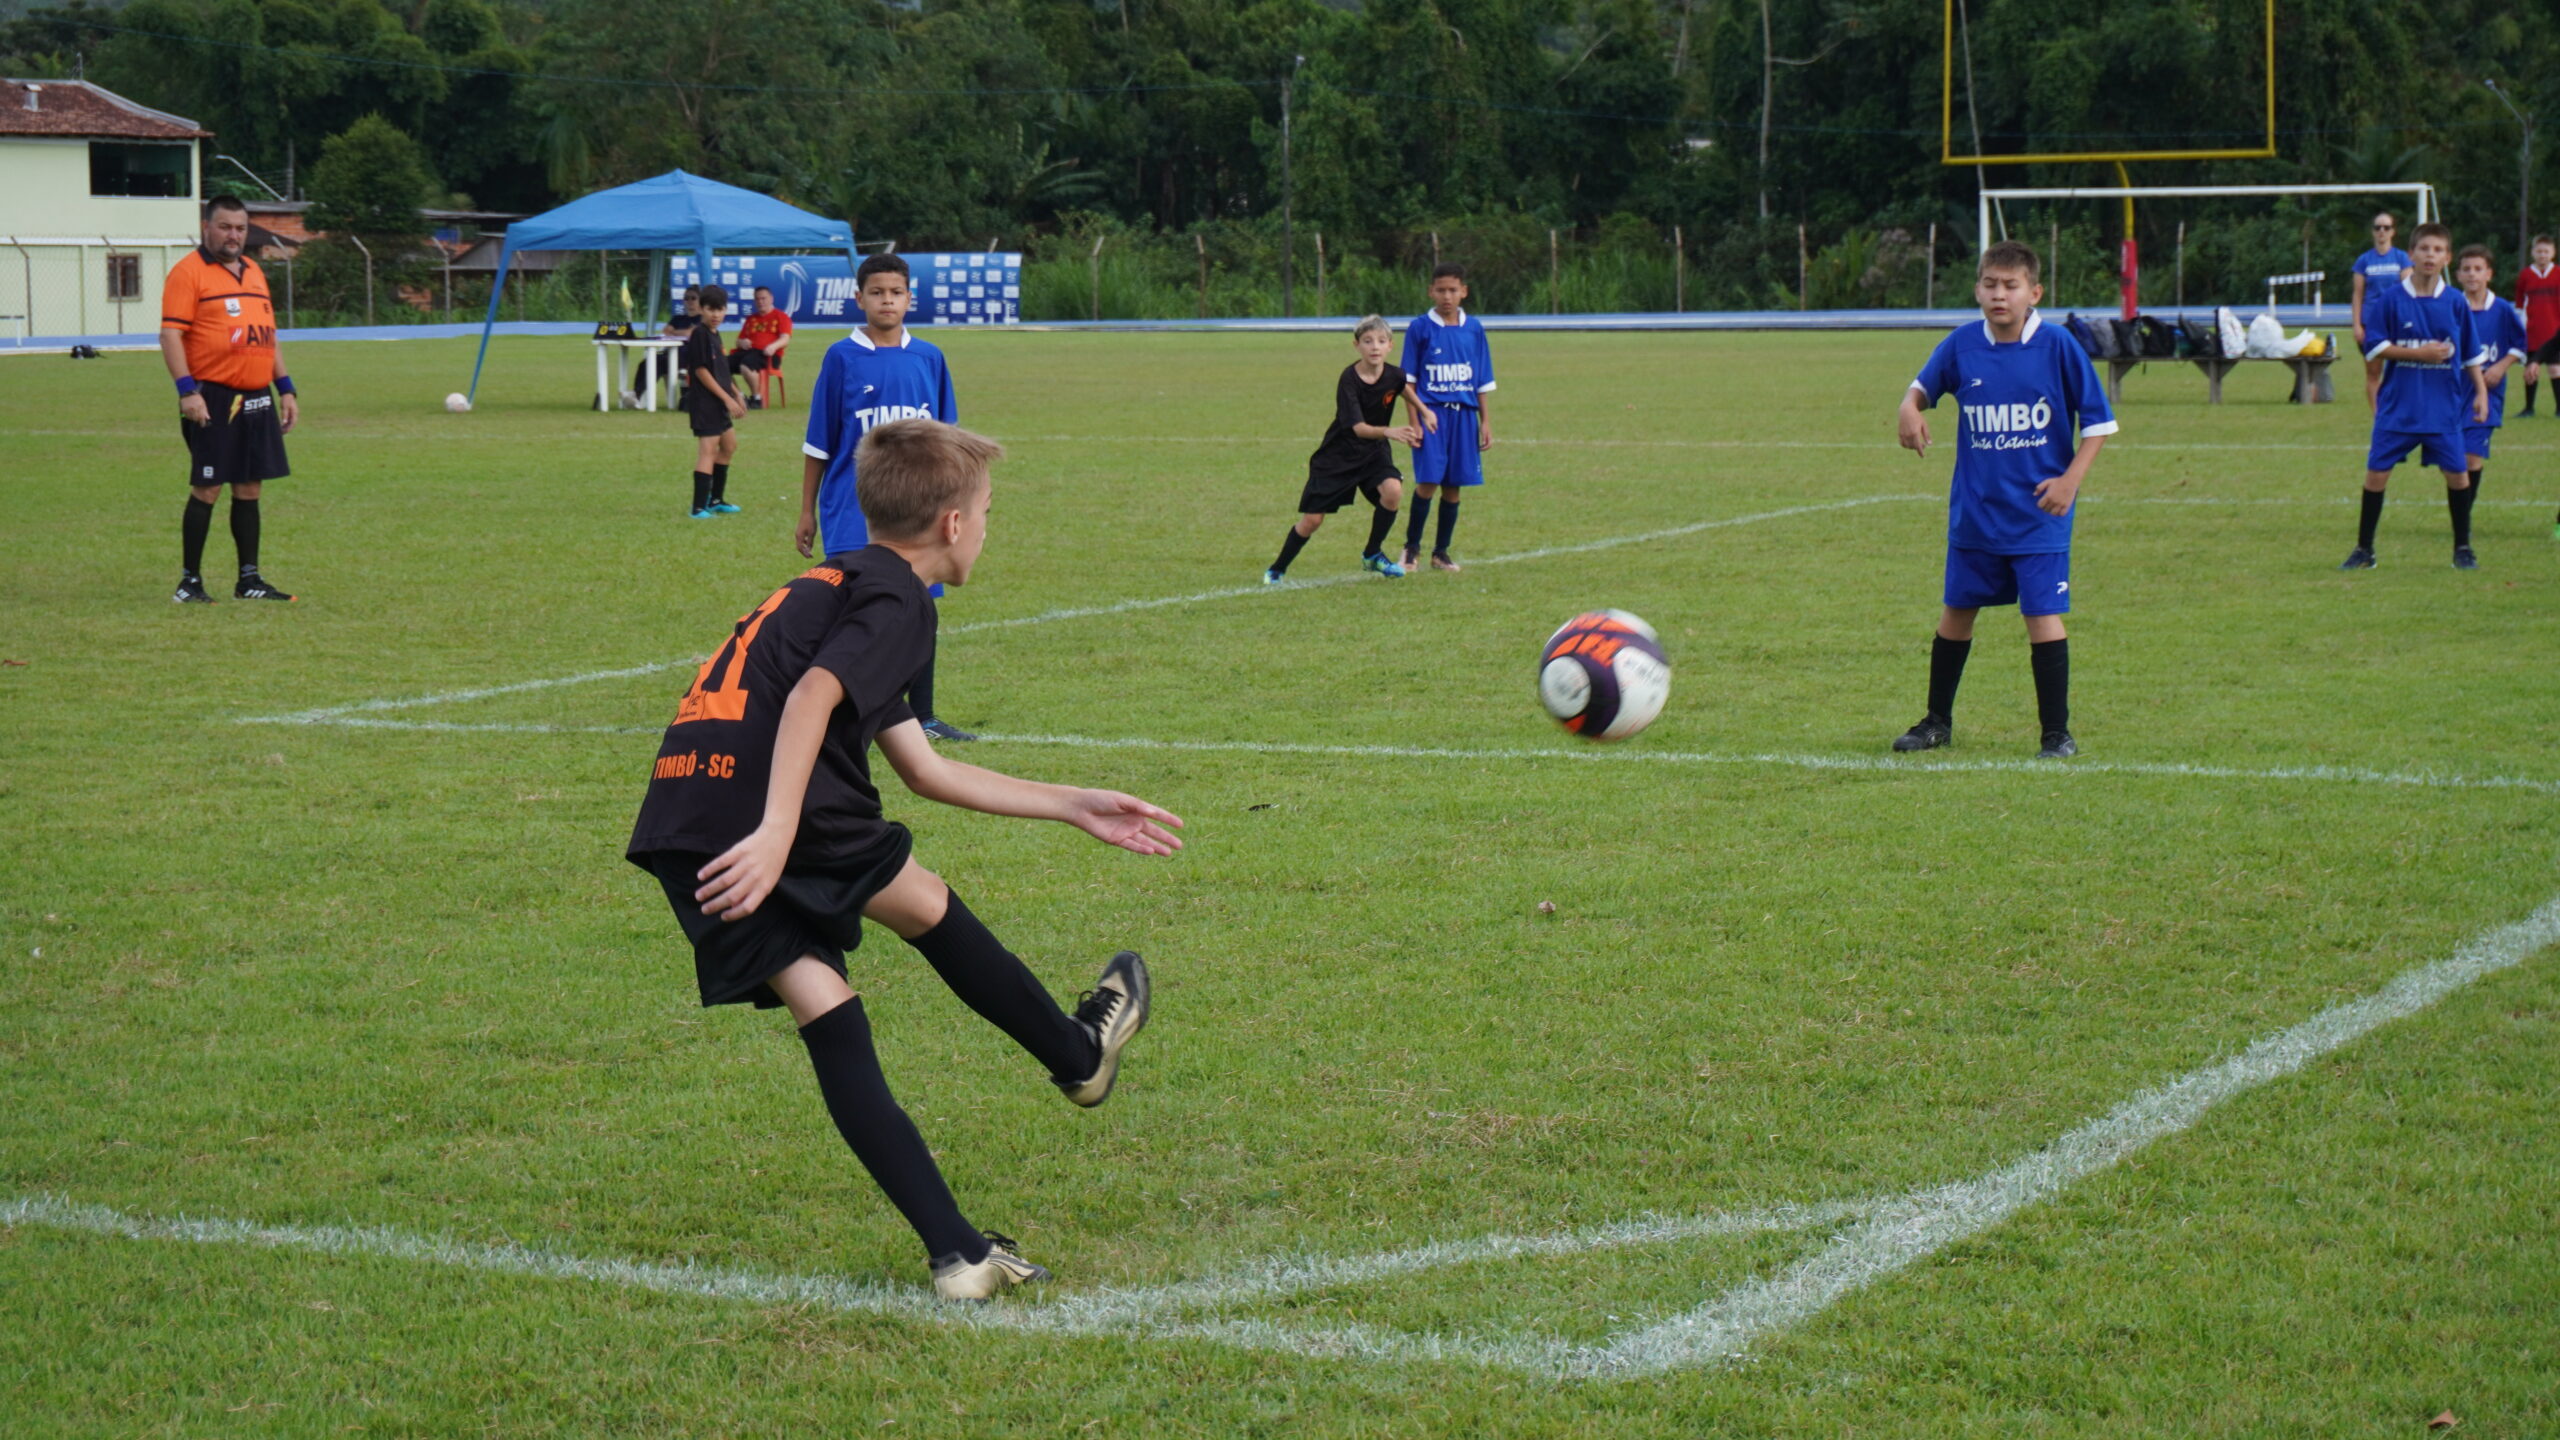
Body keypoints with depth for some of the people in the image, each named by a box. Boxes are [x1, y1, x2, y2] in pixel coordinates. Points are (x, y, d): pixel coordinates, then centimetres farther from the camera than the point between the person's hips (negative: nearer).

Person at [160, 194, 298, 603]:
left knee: (249, 489, 8)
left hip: (257, 400, 7)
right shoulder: (188, 271, -5)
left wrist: (286, 389, 17)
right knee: (206, 489, -5)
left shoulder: (254, 272, 18)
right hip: (212, 399, -7)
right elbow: (170, 334, -12)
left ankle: (249, 580, 14)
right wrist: (186, 390, -20)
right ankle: (190, 582, 2)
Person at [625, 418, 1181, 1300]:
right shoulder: (897, 599, 1)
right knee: (925, 906, 15)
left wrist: (1073, 808, 36)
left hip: (684, 829, 8)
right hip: (759, 809, -8)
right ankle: (1080, 1054, 35)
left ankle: (956, 1251, 3)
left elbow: (924, 769, 33)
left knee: (828, 1020, 5)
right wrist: (778, 831, -27)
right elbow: (812, 696, -18)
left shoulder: (837, 587, 30)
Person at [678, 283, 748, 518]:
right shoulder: (699, 335, -15)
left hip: (718, 402, 10)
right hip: (703, 401, -10)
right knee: (707, 449, -12)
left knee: (729, 445, 20)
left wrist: (735, 395, 18)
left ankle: (716, 499, 30)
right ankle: (699, 507, -13)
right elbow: (701, 371, -19)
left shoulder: (714, 334, 13)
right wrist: (728, 398, -19)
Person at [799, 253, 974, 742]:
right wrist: (807, 512, 2)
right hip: (852, 512, -3)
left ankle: (923, 716, 18)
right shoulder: (842, 358, -3)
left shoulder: (929, 359, 6)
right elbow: (818, 444, 1)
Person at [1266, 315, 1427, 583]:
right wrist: (1388, 431, -49)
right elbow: (1359, 428, -31)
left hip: (1373, 451, 3)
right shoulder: (1349, 379, -24)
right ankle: (1278, 569, 21)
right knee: (1312, 519, -3)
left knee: (1392, 490, -25)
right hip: (1338, 454, -3)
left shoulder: (1394, 375, -12)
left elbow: (1407, 387, 17)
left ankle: (1373, 554, -2)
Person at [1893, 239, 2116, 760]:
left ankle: (2057, 733, 3)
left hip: (2039, 513, -4)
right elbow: (1923, 386, 16)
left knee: (2043, 615, -7)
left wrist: (2071, 479, -12)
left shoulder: (2058, 345, -10)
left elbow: (2098, 421, -4)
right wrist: (1910, 409, -8)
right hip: (1974, 511, 4)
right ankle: (1938, 721, 29)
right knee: (1957, 611, 14)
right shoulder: (1961, 346, -2)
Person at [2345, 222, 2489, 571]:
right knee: (2376, 472, -1)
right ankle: (2364, 549, 10)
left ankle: (2463, 548, 16)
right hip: (2397, 406, -1)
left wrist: (2481, 391, 6)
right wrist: (2419, 353, -13)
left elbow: (2471, 353, 10)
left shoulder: (2455, 302, 2)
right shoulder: (2389, 299, -5)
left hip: (2444, 407, 1)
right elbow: (2374, 346, -6)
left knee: (2457, 473, 0)